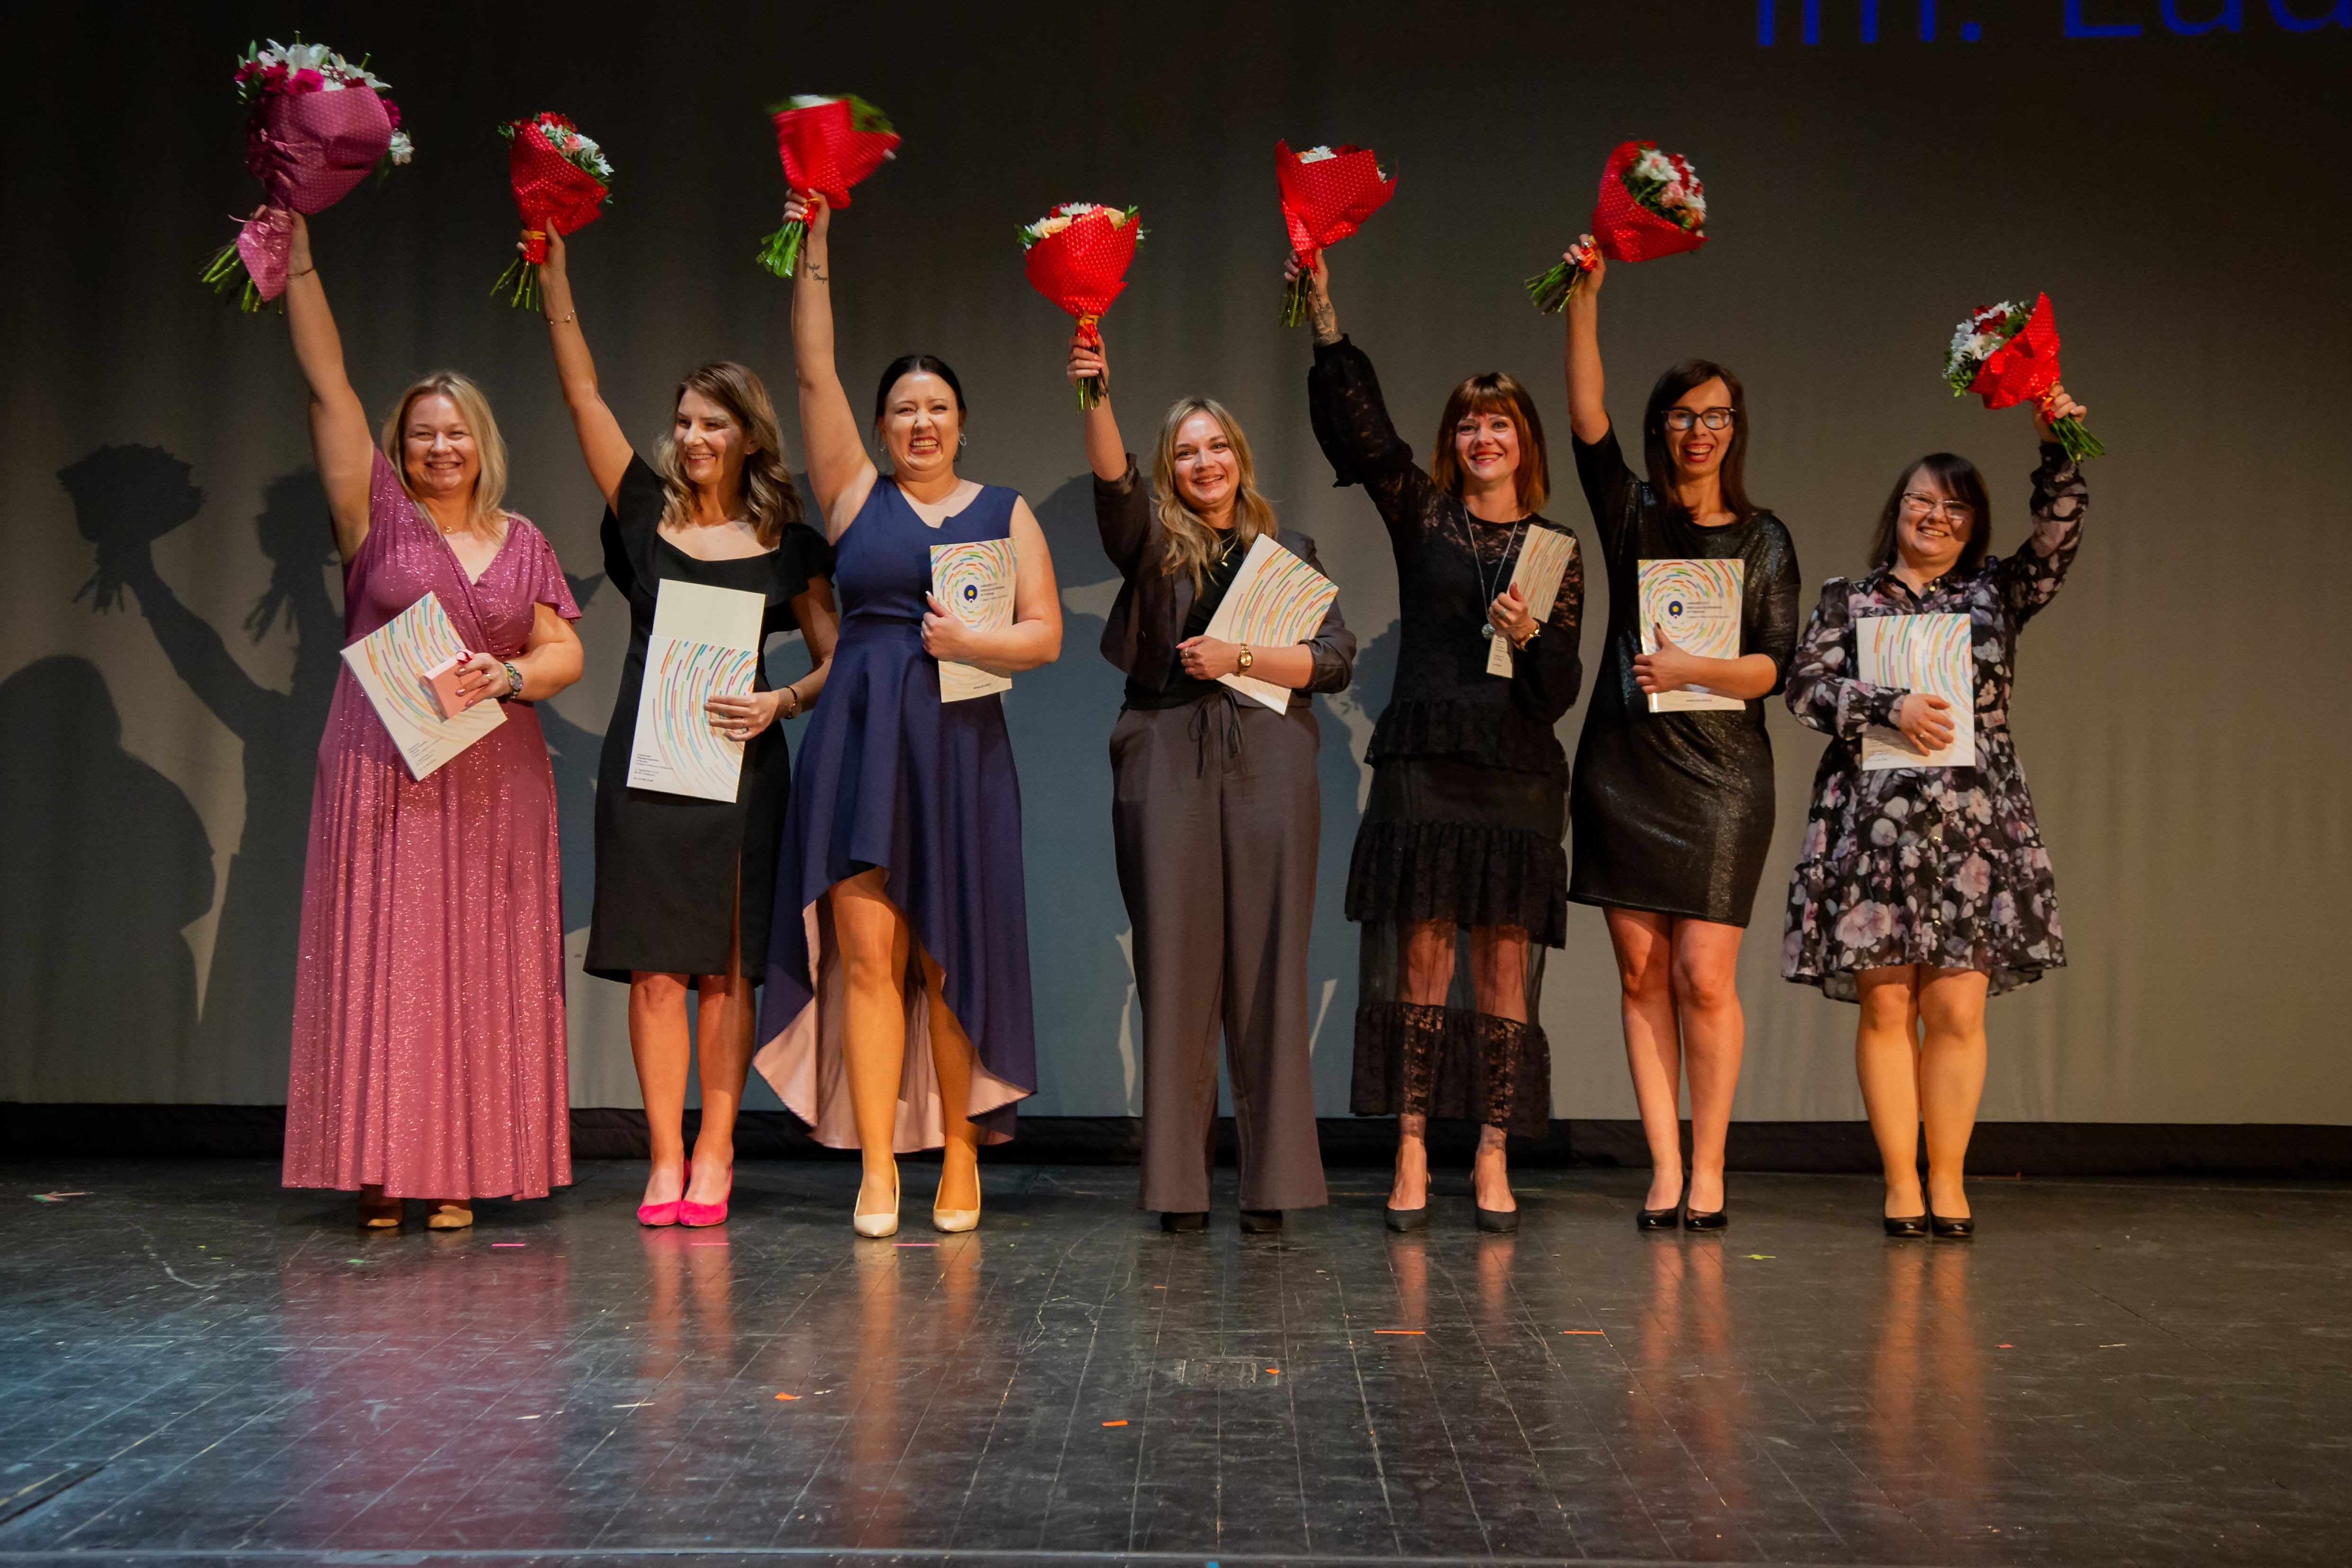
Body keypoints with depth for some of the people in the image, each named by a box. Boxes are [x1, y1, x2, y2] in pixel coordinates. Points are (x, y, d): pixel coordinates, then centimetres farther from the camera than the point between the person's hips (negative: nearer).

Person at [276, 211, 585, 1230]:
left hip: (493, 783, 2)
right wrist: (298, 251, 0)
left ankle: (459, 1173, 6)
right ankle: (381, 1169, 0)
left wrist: (508, 676, -12)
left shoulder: (521, 542, 13)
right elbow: (328, 385, 2)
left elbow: (566, 654, 9)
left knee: (475, 968, 1)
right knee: (380, 958, -4)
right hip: (384, 774, -2)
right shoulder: (378, 516, 5)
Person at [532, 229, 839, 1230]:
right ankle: (665, 1160, 7)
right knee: (655, 966, 0)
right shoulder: (647, 512, 8)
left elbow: (839, 661, 8)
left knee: (725, 966, 1)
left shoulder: (788, 544, 6)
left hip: (739, 765, -1)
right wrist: (554, 265, 2)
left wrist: (781, 704, -12)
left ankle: (714, 1158, 9)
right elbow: (582, 391, 5)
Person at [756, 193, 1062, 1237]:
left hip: (958, 746, 0)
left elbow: (1045, 635, 5)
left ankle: (961, 1153, 13)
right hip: (859, 739, 0)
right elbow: (815, 372, 7)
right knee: (865, 950, -6)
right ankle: (876, 1167, -4)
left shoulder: (1004, 513, 11)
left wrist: (972, 642, -14)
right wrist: (815, 241, 4)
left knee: (950, 957, 2)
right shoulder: (855, 496, 11)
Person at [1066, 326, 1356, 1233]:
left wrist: (1241, 659, -6)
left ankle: (1272, 1183, 3)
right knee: (1175, 965, -2)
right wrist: (1096, 399, -24)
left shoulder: (1289, 552, 16)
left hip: (1268, 761, 1)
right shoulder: (1153, 540, 13)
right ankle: (1178, 1184, 3)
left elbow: (1336, 659, 6)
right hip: (1166, 762, 0)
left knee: (1267, 968, -2)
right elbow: (1113, 486, -9)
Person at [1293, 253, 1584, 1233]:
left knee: (1505, 961, 0)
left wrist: (1532, 636, -13)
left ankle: (1492, 1156, 7)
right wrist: (1325, 315, -11)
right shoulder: (1421, 512, 10)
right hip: (1425, 757, -1)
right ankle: (1411, 1154, 1)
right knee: (1423, 954, -5)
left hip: (1518, 770, 1)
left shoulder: (1557, 547, 12)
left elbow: (1563, 686, 7)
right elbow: (1355, 421, -2)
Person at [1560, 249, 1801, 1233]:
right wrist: (1584, 300, -13)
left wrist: (1694, 669, -18)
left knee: (1704, 975, -7)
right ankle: (1664, 1169, 8)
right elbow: (1588, 422, -5)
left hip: (1720, 772, -1)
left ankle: (1708, 1169, 6)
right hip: (1623, 768, 1)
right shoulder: (1632, 515, 9)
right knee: (1640, 970, 1)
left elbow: (1774, 668, 0)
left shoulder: (1763, 540, 8)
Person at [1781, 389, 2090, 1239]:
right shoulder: (1847, 600, 12)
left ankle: (1948, 1183, 8)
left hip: (1974, 825, 1)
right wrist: (1890, 706, -12)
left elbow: (2057, 537, 1)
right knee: (1886, 1006, -2)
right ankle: (1901, 1184, 6)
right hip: (1874, 823, -1)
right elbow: (1806, 685, 1)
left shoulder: (1995, 595, 15)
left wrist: (2060, 447, -11)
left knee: (1958, 1009, -2)